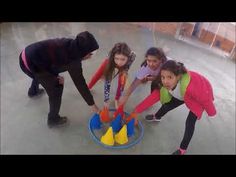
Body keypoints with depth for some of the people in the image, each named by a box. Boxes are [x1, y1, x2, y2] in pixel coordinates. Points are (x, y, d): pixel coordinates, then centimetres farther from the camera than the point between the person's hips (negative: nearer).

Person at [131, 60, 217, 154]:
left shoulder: (190, 86, -47)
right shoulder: (165, 84, -30)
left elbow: (205, 99, -30)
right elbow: (154, 95, -22)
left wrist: (211, 112, -9)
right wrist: (137, 110, -24)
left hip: (201, 95, -5)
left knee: (190, 123, -10)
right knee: (168, 104, 15)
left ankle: (182, 149, 12)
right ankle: (157, 117, 49)